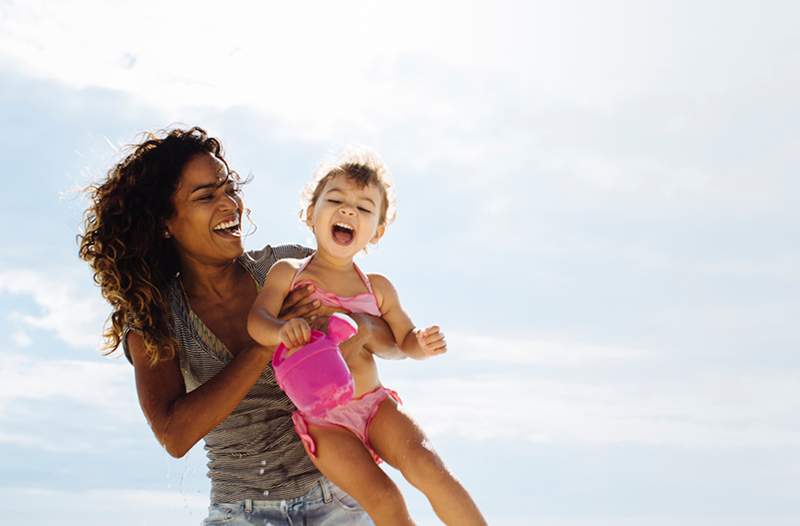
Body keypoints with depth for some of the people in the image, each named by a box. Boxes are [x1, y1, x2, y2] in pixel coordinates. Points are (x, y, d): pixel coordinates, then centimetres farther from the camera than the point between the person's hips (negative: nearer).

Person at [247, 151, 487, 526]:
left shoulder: (378, 289, 7)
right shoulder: (288, 273, 1)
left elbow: (404, 337, 16)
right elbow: (256, 319, -11)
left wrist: (424, 345, -8)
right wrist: (281, 331, -34)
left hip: (375, 404, 2)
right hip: (322, 419, -2)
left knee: (426, 465, -23)